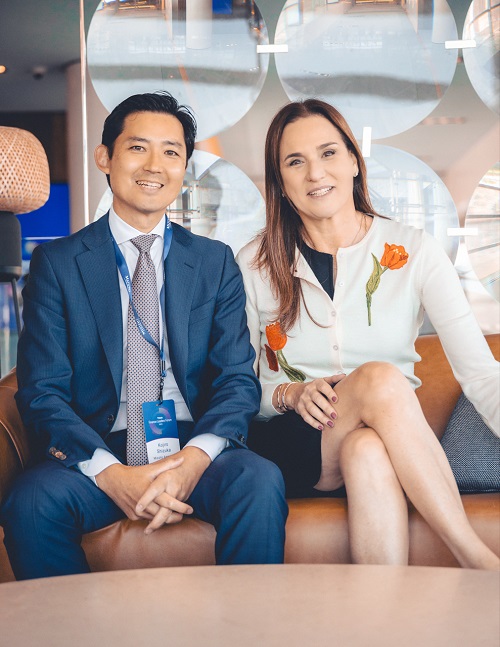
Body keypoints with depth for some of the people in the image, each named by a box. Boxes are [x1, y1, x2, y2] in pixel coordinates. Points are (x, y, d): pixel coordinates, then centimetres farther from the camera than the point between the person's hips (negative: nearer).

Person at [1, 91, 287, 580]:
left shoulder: (215, 262, 12)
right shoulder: (56, 263, 6)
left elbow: (238, 377, 4)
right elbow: (42, 391, -2)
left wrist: (195, 457, -17)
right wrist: (111, 474, -20)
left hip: (194, 452, 1)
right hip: (98, 454, 0)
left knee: (260, 480, -30)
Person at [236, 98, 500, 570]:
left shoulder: (414, 253, 1)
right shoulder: (255, 265, 3)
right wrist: (290, 394, -15)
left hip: (392, 439, 1)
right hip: (290, 445, 0)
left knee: (367, 450, -36)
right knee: (380, 378, -31)